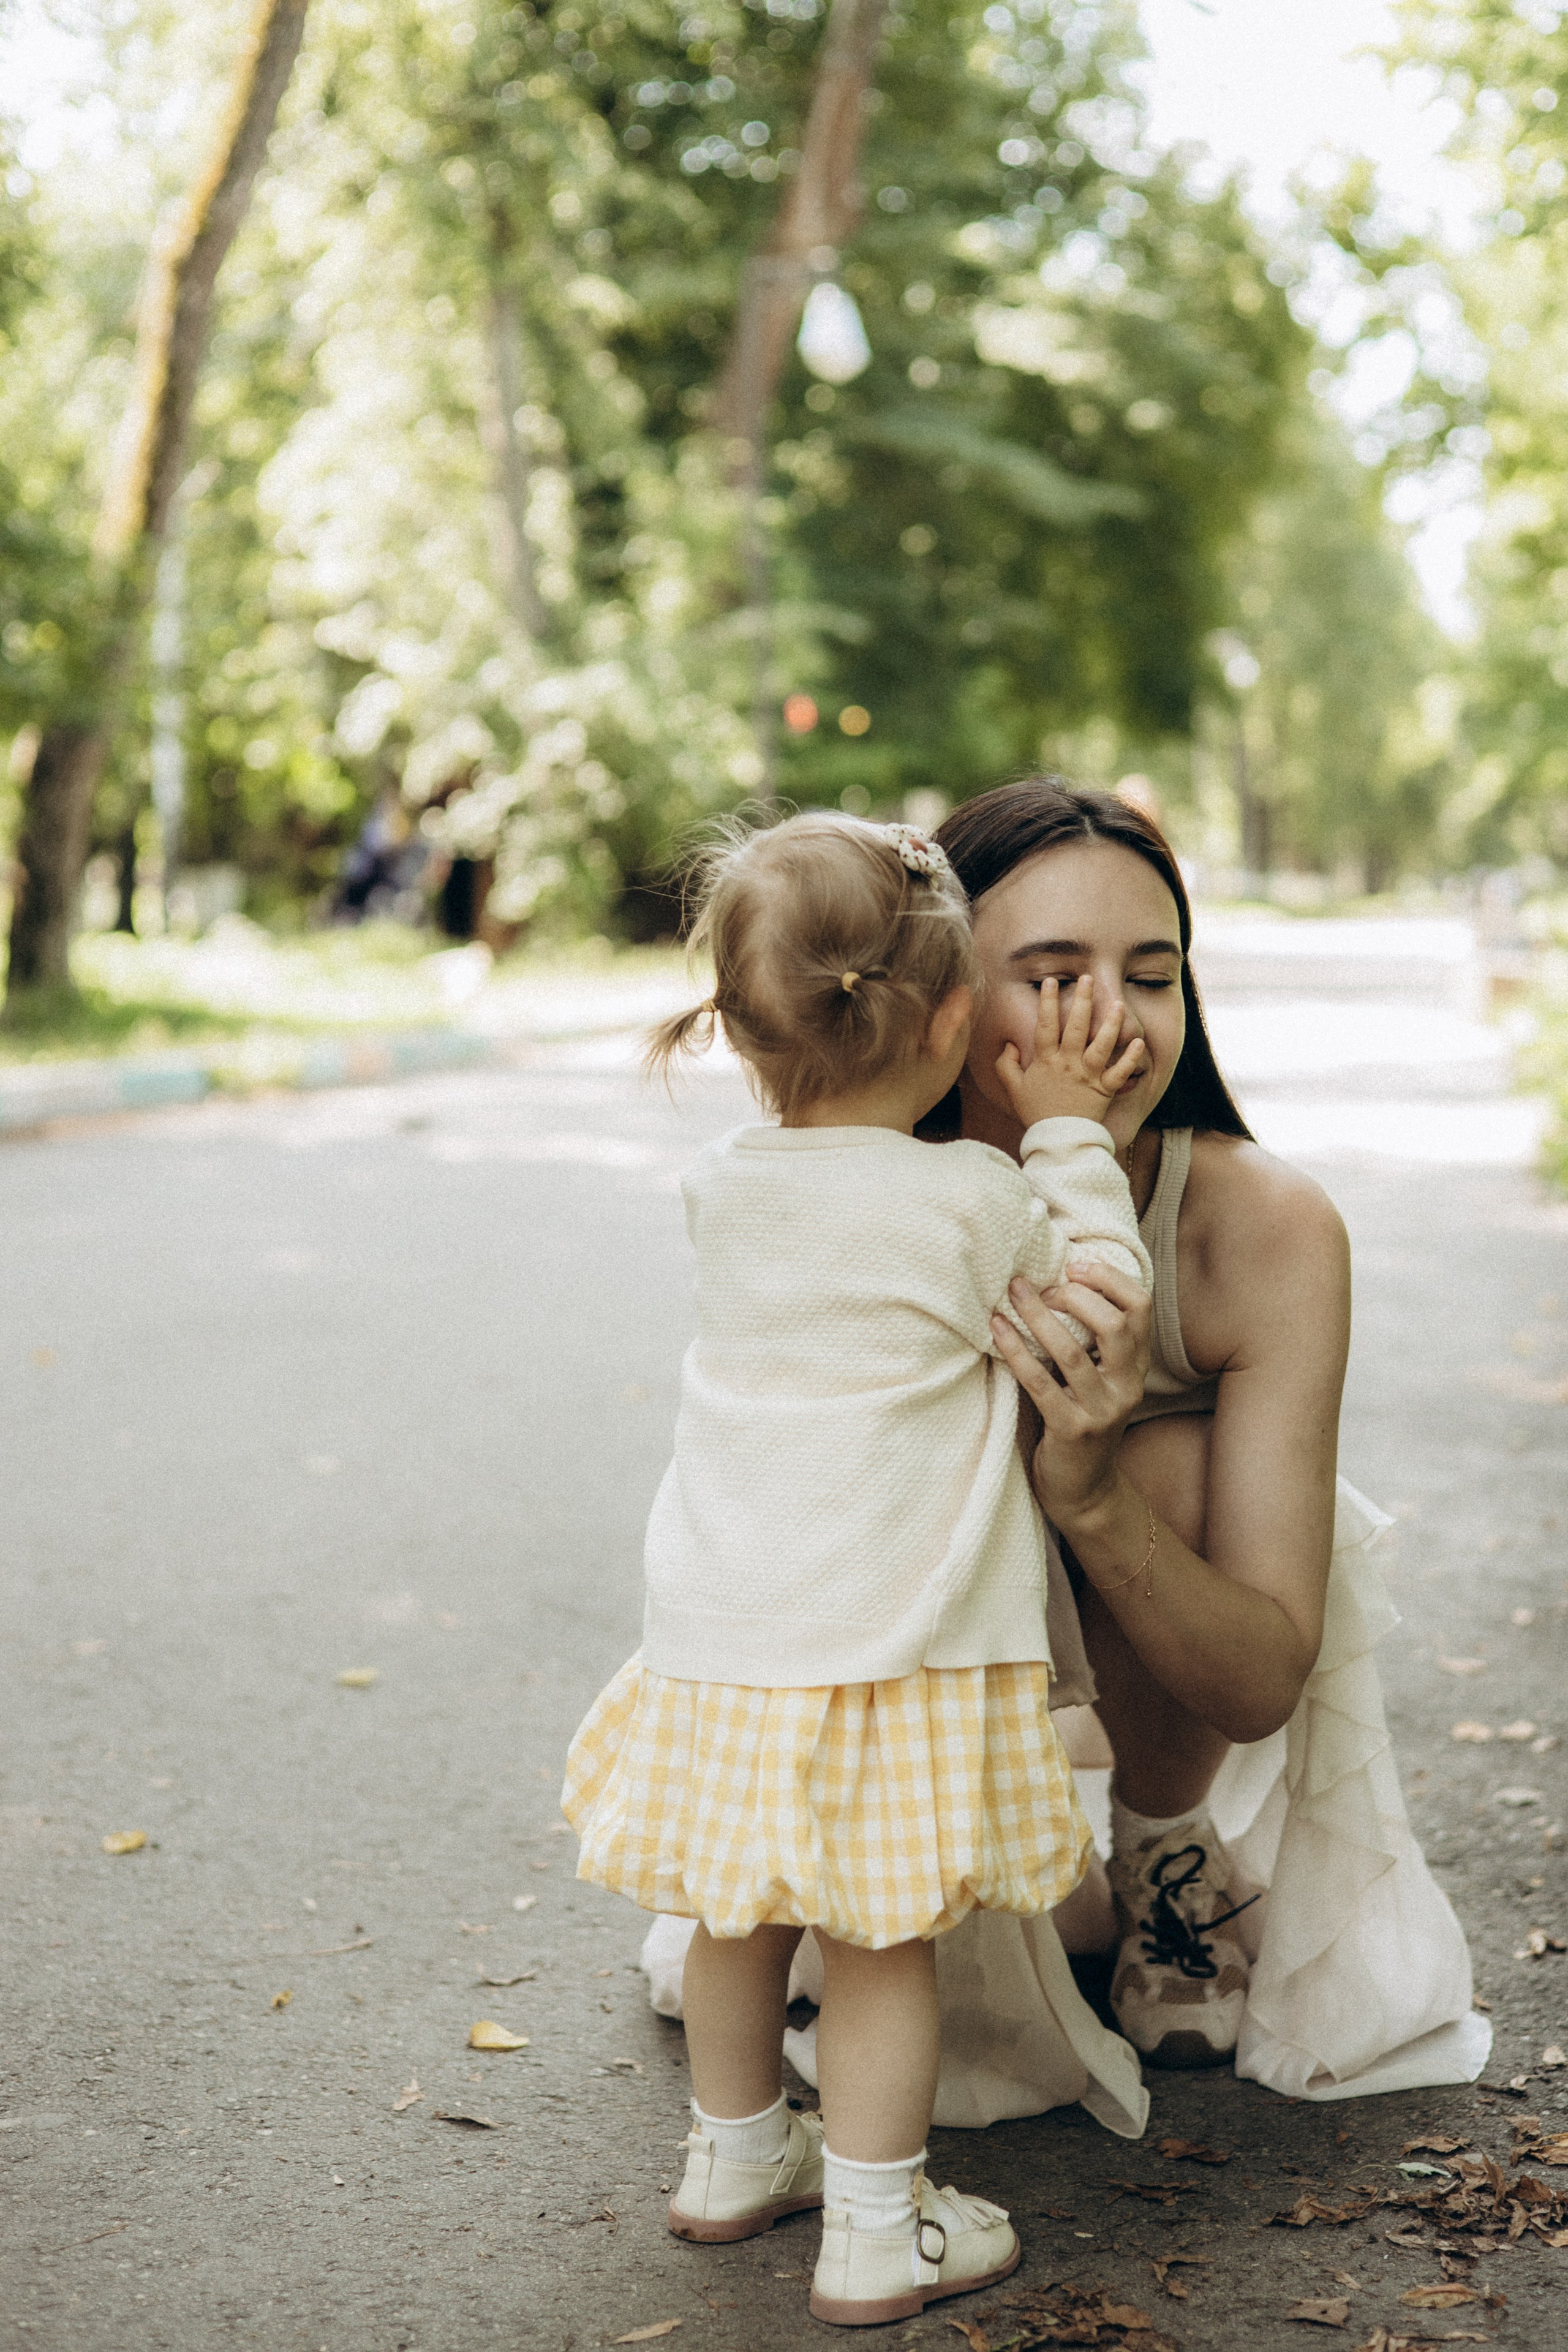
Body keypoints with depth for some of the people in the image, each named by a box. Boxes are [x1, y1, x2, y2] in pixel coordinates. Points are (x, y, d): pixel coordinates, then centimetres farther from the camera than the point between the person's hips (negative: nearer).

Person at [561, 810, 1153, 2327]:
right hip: (891, 1648, -5)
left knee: (738, 1916, 20)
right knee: (883, 1944, 6)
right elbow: (1101, 1300, 1)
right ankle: (875, 2231, 15)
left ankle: (735, 2158, 38)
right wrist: (1066, 1135, 7)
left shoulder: (724, 1190, 0)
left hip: (720, 1638, 5)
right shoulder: (979, 1204, -14)